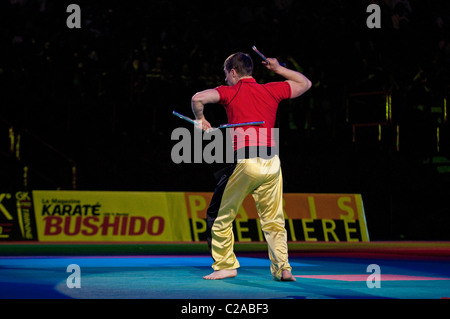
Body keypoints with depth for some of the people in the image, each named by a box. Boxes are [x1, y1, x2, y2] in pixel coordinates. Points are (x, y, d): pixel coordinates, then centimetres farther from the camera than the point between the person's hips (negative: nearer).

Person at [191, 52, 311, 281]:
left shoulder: (230, 92, 4)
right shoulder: (271, 90, 15)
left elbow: (198, 98, -12)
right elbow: (305, 83, 28)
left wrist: (199, 119, 6)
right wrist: (278, 69, 35)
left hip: (245, 162, -4)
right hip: (272, 162, 4)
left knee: (219, 215, 11)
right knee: (273, 219, 13)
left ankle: (226, 266, 10)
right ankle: (282, 268, 5)